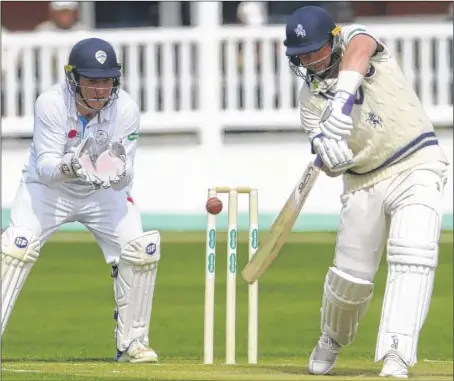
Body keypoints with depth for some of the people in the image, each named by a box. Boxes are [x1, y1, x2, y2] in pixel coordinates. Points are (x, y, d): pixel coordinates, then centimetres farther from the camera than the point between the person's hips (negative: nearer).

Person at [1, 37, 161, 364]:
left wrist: (118, 170, -44)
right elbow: (45, 168, -27)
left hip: (104, 191, 2)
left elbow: (124, 180, -21)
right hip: (49, 187, -2)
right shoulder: (51, 104, -26)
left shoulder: (126, 109, -22)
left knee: (141, 249, -16)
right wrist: (71, 166, -49)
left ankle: (132, 342, 0)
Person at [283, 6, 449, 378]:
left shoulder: (354, 39, -7)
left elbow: (360, 48, -35)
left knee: (412, 259, -21)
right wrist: (328, 154, -35)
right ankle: (333, 339, 36)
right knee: (351, 273, 6)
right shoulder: (310, 97, -1)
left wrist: (343, 92, -51)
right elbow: (334, 165, -10)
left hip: (416, 169, -4)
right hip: (365, 183, 4)